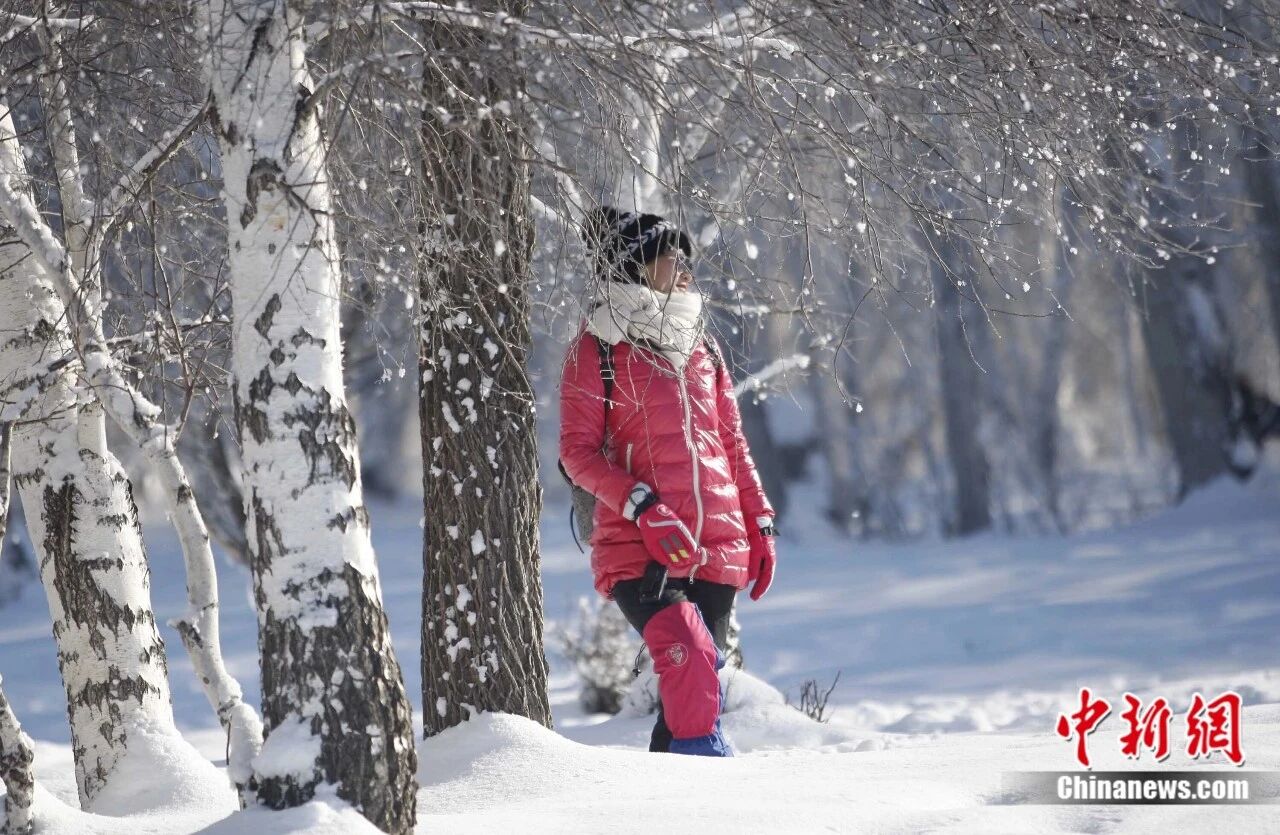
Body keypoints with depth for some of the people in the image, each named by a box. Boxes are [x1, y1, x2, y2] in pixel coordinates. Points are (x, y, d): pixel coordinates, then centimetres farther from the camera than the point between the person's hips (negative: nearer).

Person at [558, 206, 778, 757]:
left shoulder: (700, 345, 18)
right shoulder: (598, 348, 1)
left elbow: (732, 443, 23)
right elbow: (577, 451, -5)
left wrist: (760, 526, 16)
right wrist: (644, 508, -16)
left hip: (717, 546, 6)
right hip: (638, 548, -6)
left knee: (700, 678, 5)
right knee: (688, 659, -26)